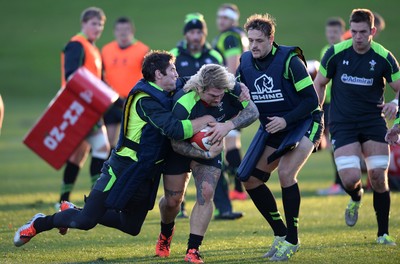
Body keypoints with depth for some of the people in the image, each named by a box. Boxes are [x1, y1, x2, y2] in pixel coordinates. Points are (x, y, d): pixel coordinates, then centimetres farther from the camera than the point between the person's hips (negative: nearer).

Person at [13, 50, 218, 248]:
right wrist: (208, 119, -23)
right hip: (124, 170, -9)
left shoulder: (163, 96, 7)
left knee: (131, 227, 16)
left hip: (146, 177, 9)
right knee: (87, 221, -9)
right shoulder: (146, 101, -21)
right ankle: (39, 224, 15)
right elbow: (175, 130, -31)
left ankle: (73, 212, 30)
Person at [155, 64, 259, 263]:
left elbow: (252, 111, -21)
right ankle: (165, 235, 41)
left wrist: (228, 125, -38)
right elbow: (177, 143, -28)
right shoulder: (183, 104, -38)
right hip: (180, 148, -3)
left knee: (206, 194, -16)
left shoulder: (230, 90, -28)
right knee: (172, 200, 6)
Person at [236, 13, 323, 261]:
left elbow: (311, 99, -19)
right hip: (272, 129, 7)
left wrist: (286, 120, -29)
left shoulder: (289, 60, -21)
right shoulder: (246, 63, -4)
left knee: (286, 173, -25)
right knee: (251, 179, 0)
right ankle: (281, 234, 15)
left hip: (304, 123, -7)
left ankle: (292, 240, -13)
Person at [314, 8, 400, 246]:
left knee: (379, 177, -6)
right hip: (342, 124, 0)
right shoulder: (336, 53, -5)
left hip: (373, 122, 1)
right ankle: (356, 199, 24)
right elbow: (319, 84, 8)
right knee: (351, 178, -16)